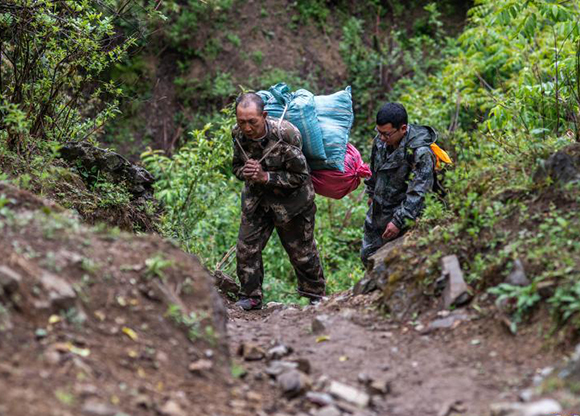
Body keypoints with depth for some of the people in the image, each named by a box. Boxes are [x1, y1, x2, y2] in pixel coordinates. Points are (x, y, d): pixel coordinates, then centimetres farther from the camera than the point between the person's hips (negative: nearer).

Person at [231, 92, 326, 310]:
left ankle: (316, 295, 26)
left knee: (301, 251, 7)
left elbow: (300, 176, -22)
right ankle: (251, 297, 15)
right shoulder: (238, 134, -14)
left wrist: (266, 177, -30)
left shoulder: (286, 134, -29)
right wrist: (246, 172, -21)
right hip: (257, 198, 4)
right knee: (246, 247, 0)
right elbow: (237, 166, 4)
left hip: (290, 199, -4)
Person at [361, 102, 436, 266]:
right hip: (378, 210, 7)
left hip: (403, 213, -7)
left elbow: (418, 193, -27)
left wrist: (399, 221, -28)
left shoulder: (421, 153, -27)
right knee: (368, 256, 18)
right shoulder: (381, 140, -5)